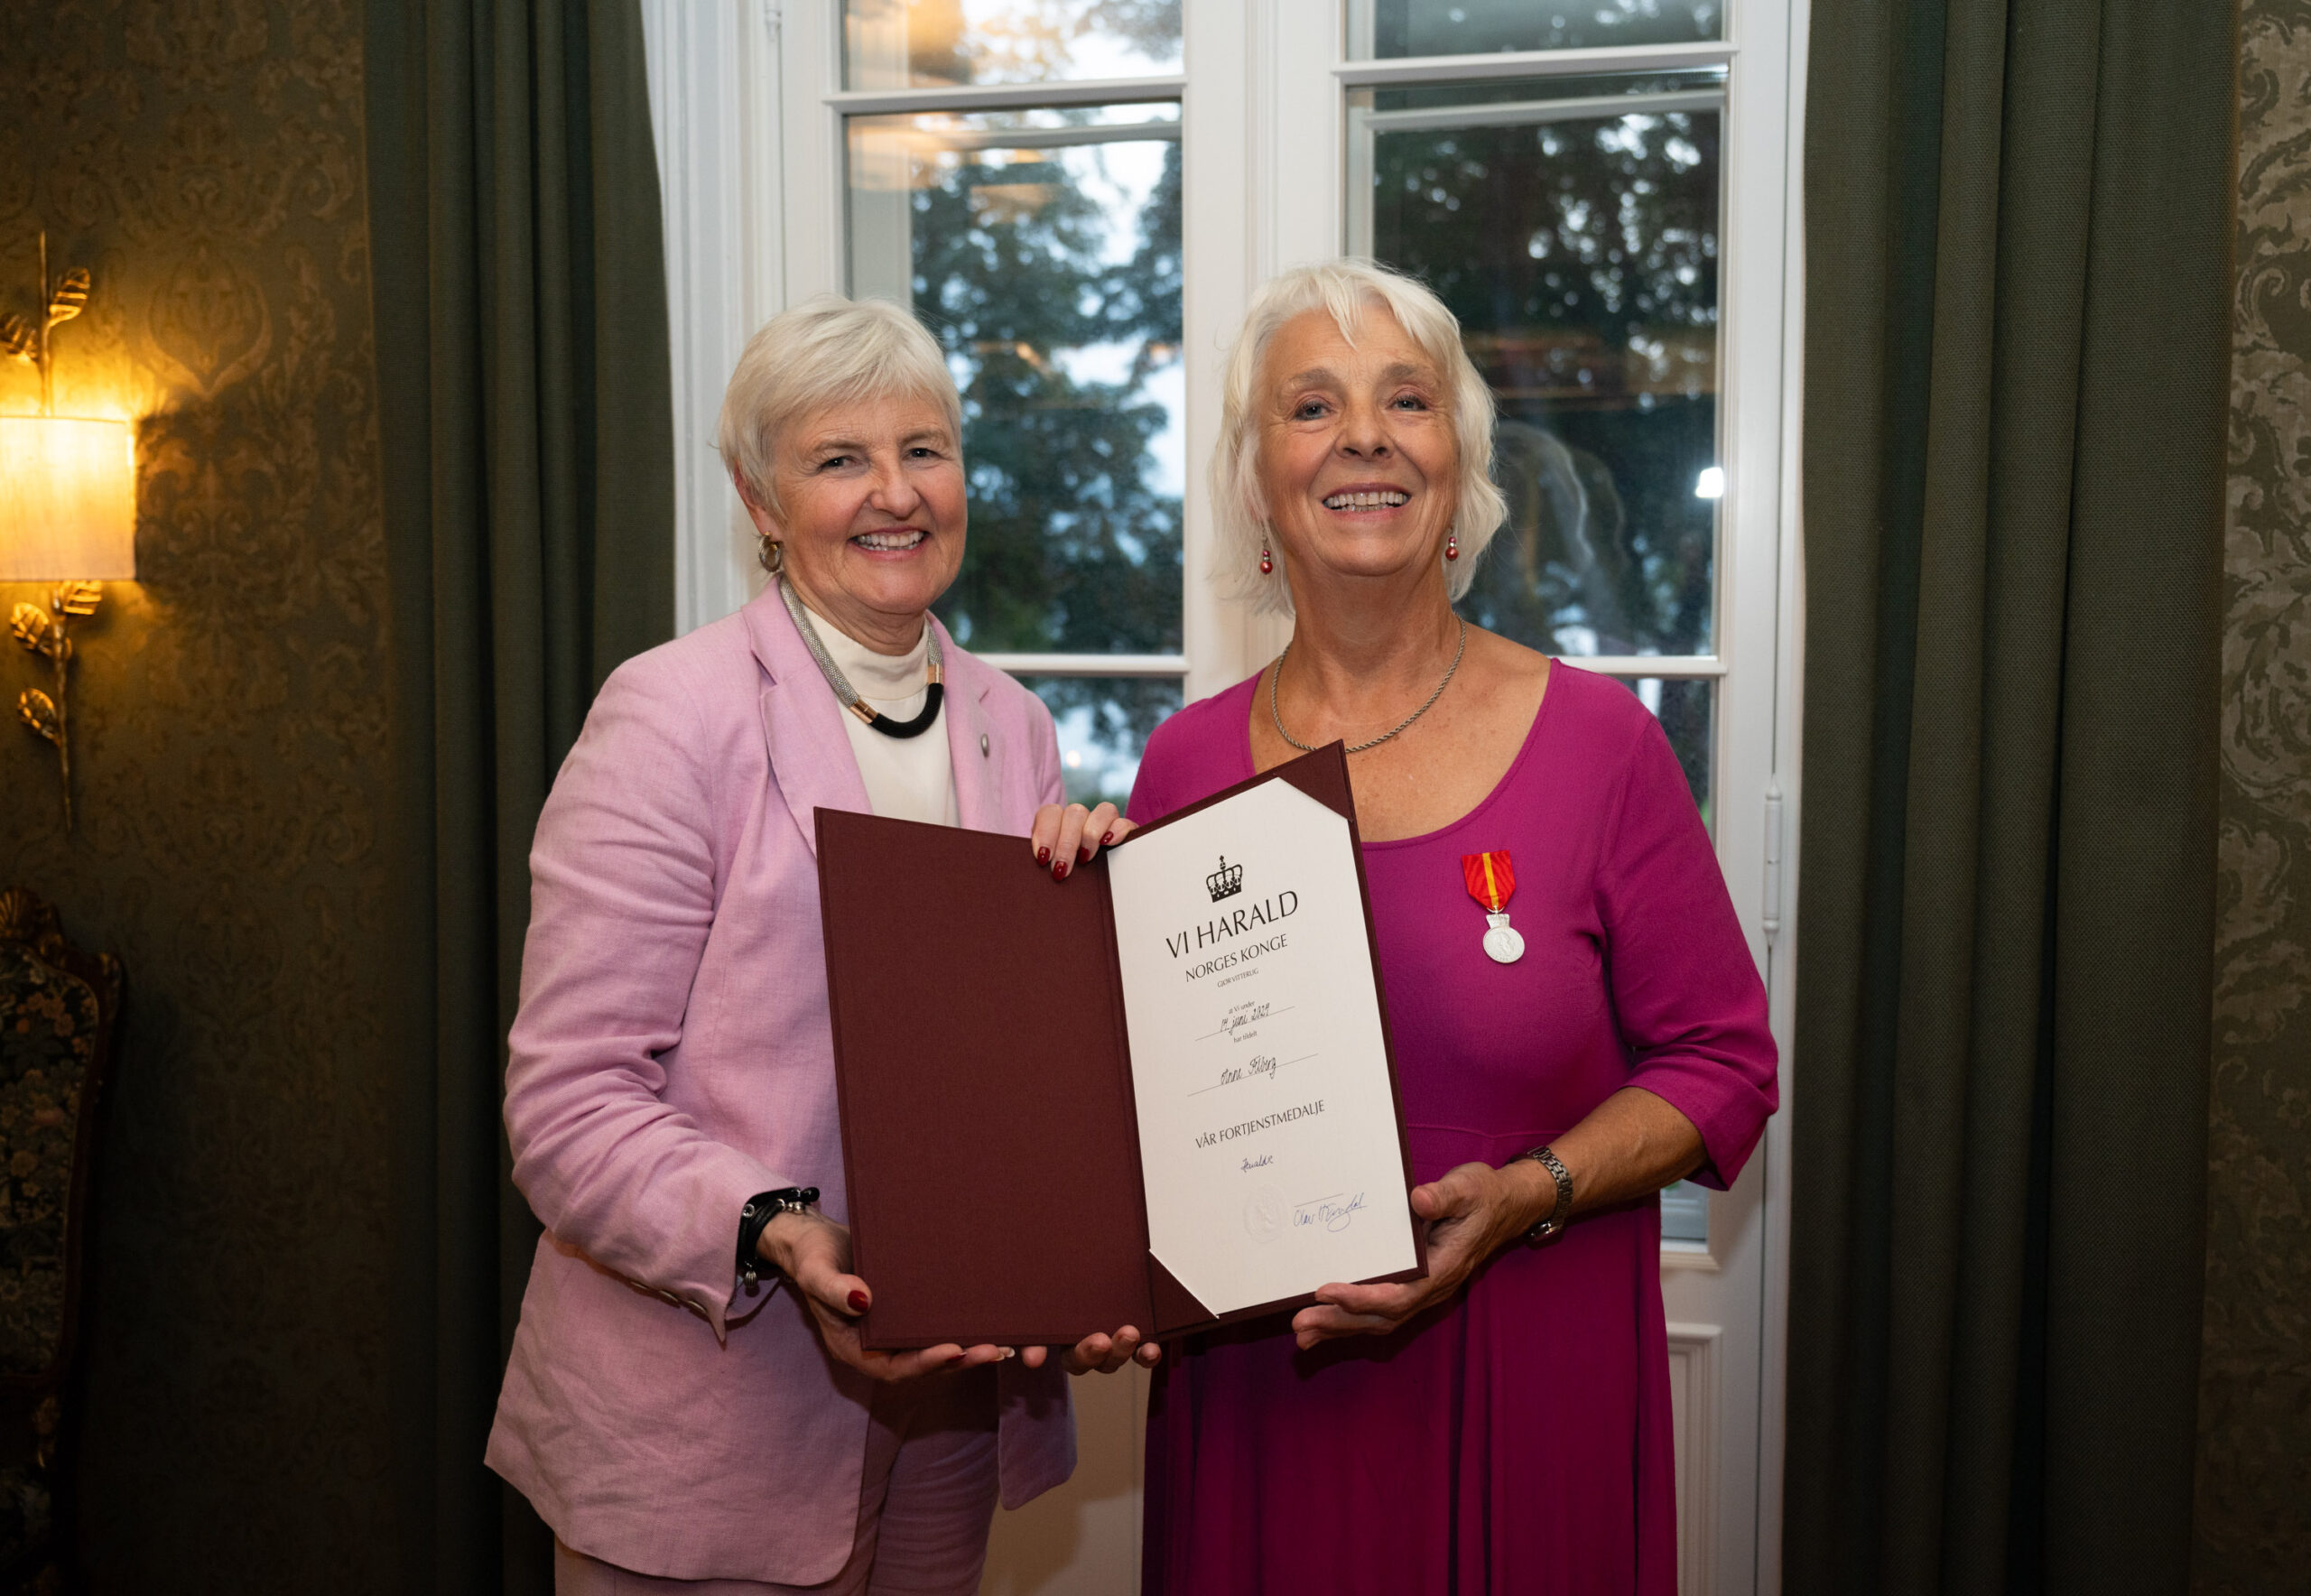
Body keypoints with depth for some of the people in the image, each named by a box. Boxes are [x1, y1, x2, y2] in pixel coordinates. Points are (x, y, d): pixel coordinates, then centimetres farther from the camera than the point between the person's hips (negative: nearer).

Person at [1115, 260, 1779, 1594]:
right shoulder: (1188, 763, 1)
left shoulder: (1596, 738, -5)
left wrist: (1526, 1195, -16)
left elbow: (1723, 1065, -3)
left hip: (1526, 1389, -1)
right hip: (1250, 1384, 2)